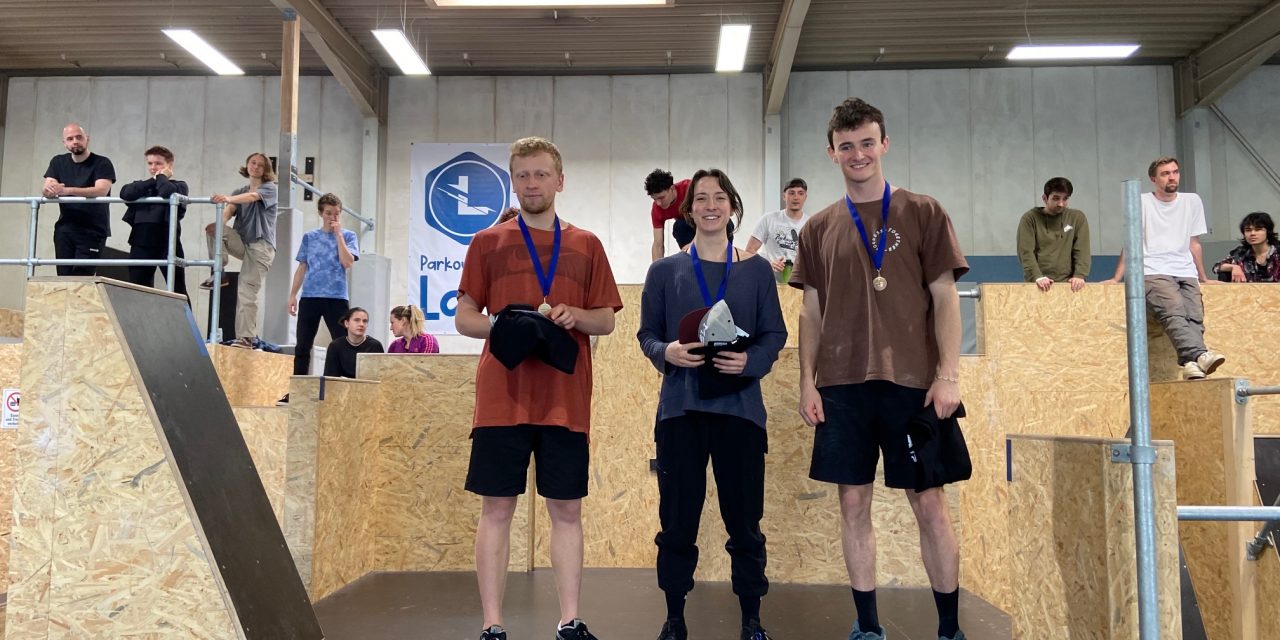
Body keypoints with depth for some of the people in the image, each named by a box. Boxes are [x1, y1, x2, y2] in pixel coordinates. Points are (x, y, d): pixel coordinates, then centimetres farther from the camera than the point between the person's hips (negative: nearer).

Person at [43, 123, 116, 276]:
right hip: (64, 230, 5)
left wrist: (67, 190, -36)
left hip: (93, 231, -5)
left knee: (81, 280, -13)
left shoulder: (102, 163, -5)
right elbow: (46, 190, -2)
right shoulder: (58, 162, 10)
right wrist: (48, 189, -28)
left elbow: (101, 191, -23)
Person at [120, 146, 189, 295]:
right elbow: (125, 193, -4)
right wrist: (153, 180, 0)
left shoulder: (179, 185, 7)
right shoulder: (141, 186, 19)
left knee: (178, 292, 0)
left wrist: (161, 177, 2)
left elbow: (168, 193, -17)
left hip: (168, 243, -4)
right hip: (141, 244, 4)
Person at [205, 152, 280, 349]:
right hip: (242, 242, 5)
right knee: (214, 228, -21)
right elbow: (229, 211, -2)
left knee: (247, 292, -14)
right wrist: (219, 223, -26)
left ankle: (246, 337, -13)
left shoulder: (269, 188, 3)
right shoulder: (239, 192, 17)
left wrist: (228, 199, -40)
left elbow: (253, 196, -20)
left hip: (261, 246, -5)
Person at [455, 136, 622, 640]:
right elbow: (464, 318, 6)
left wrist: (574, 315, -10)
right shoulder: (488, 243, 7)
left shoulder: (587, 246, 11)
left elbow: (607, 320, 11)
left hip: (566, 401, 2)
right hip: (503, 399, -1)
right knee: (497, 508, 2)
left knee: (567, 509, 6)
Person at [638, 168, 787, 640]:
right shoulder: (664, 271, 8)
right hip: (680, 407, 0)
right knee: (677, 519, 5)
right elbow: (646, 333, 8)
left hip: (739, 406, 0)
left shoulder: (757, 269, 7)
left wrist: (751, 361, -15)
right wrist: (666, 352, -14)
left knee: (744, 519, 4)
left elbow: (775, 334, 5)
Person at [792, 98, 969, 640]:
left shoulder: (923, 213, 3)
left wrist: (948, 374, -8)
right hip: (841, 384, 3)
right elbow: (811, 312, 11)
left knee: (929, 502, 2)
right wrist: (807, 382, 4)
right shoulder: (819, 228, 10)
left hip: (911, 382, -2)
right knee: (853, 502, 6)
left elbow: (945, 299, 0)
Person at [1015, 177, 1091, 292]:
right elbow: (1026, 252, -6)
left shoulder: (1077, 217, 9)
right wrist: (1037, 277, -20)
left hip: (1068, 284, 2)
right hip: (1038, 285, -1)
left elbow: (1082, 251, 3)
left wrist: (1079, 275, -13)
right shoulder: (1030, 218, 3)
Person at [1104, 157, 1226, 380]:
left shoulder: (1192, 201, 17)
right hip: (1154, 273, -4)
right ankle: (1199, 355, -50)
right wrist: (1116, 279, -3)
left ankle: (1191, 363, -42)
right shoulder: (1142, 202, 7)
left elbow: (1194, 244, 23)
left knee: (1195, 317, -23)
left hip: (1187, 274, 4)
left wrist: (1204, 279, 26)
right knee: (1174, 312, -31)